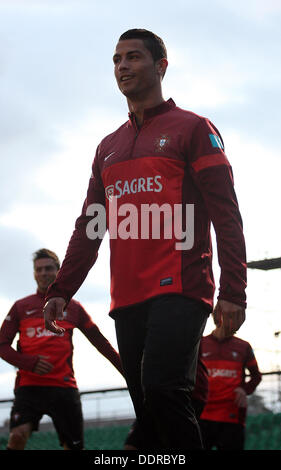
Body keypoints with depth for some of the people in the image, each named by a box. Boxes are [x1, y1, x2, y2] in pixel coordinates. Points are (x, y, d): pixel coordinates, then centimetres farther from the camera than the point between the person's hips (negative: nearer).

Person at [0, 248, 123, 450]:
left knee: (74, 446, 0)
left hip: (64, 387, 1)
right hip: (29, 386, -1)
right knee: (17, 436, -25)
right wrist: (29, 363, -11)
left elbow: (100, 342, 18)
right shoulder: (21, 307, 13)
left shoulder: (73, 307, 15)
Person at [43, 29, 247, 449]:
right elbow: (88, 227, 22)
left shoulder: (192, 128, 4)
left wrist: (233, 293, -13)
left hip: (179, 292, -6)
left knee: (162, 387, -24)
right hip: (128, 301, 6)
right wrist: (61, 290, 11)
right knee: (149, 414, 3)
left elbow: (226, 216, -3)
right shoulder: (109, 147, 22)